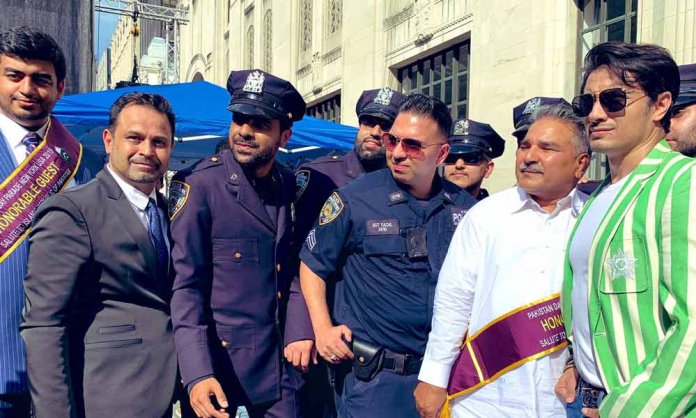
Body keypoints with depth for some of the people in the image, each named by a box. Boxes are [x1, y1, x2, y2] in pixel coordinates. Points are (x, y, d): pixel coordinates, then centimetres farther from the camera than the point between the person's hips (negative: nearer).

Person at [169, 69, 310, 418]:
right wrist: (197, 373, -22)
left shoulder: (289, 185, 2)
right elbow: (185, 285, -16)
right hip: (216, 359, -4)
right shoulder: (197, 185, -14)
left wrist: (300, 330, 0)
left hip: (278, 359, 5)